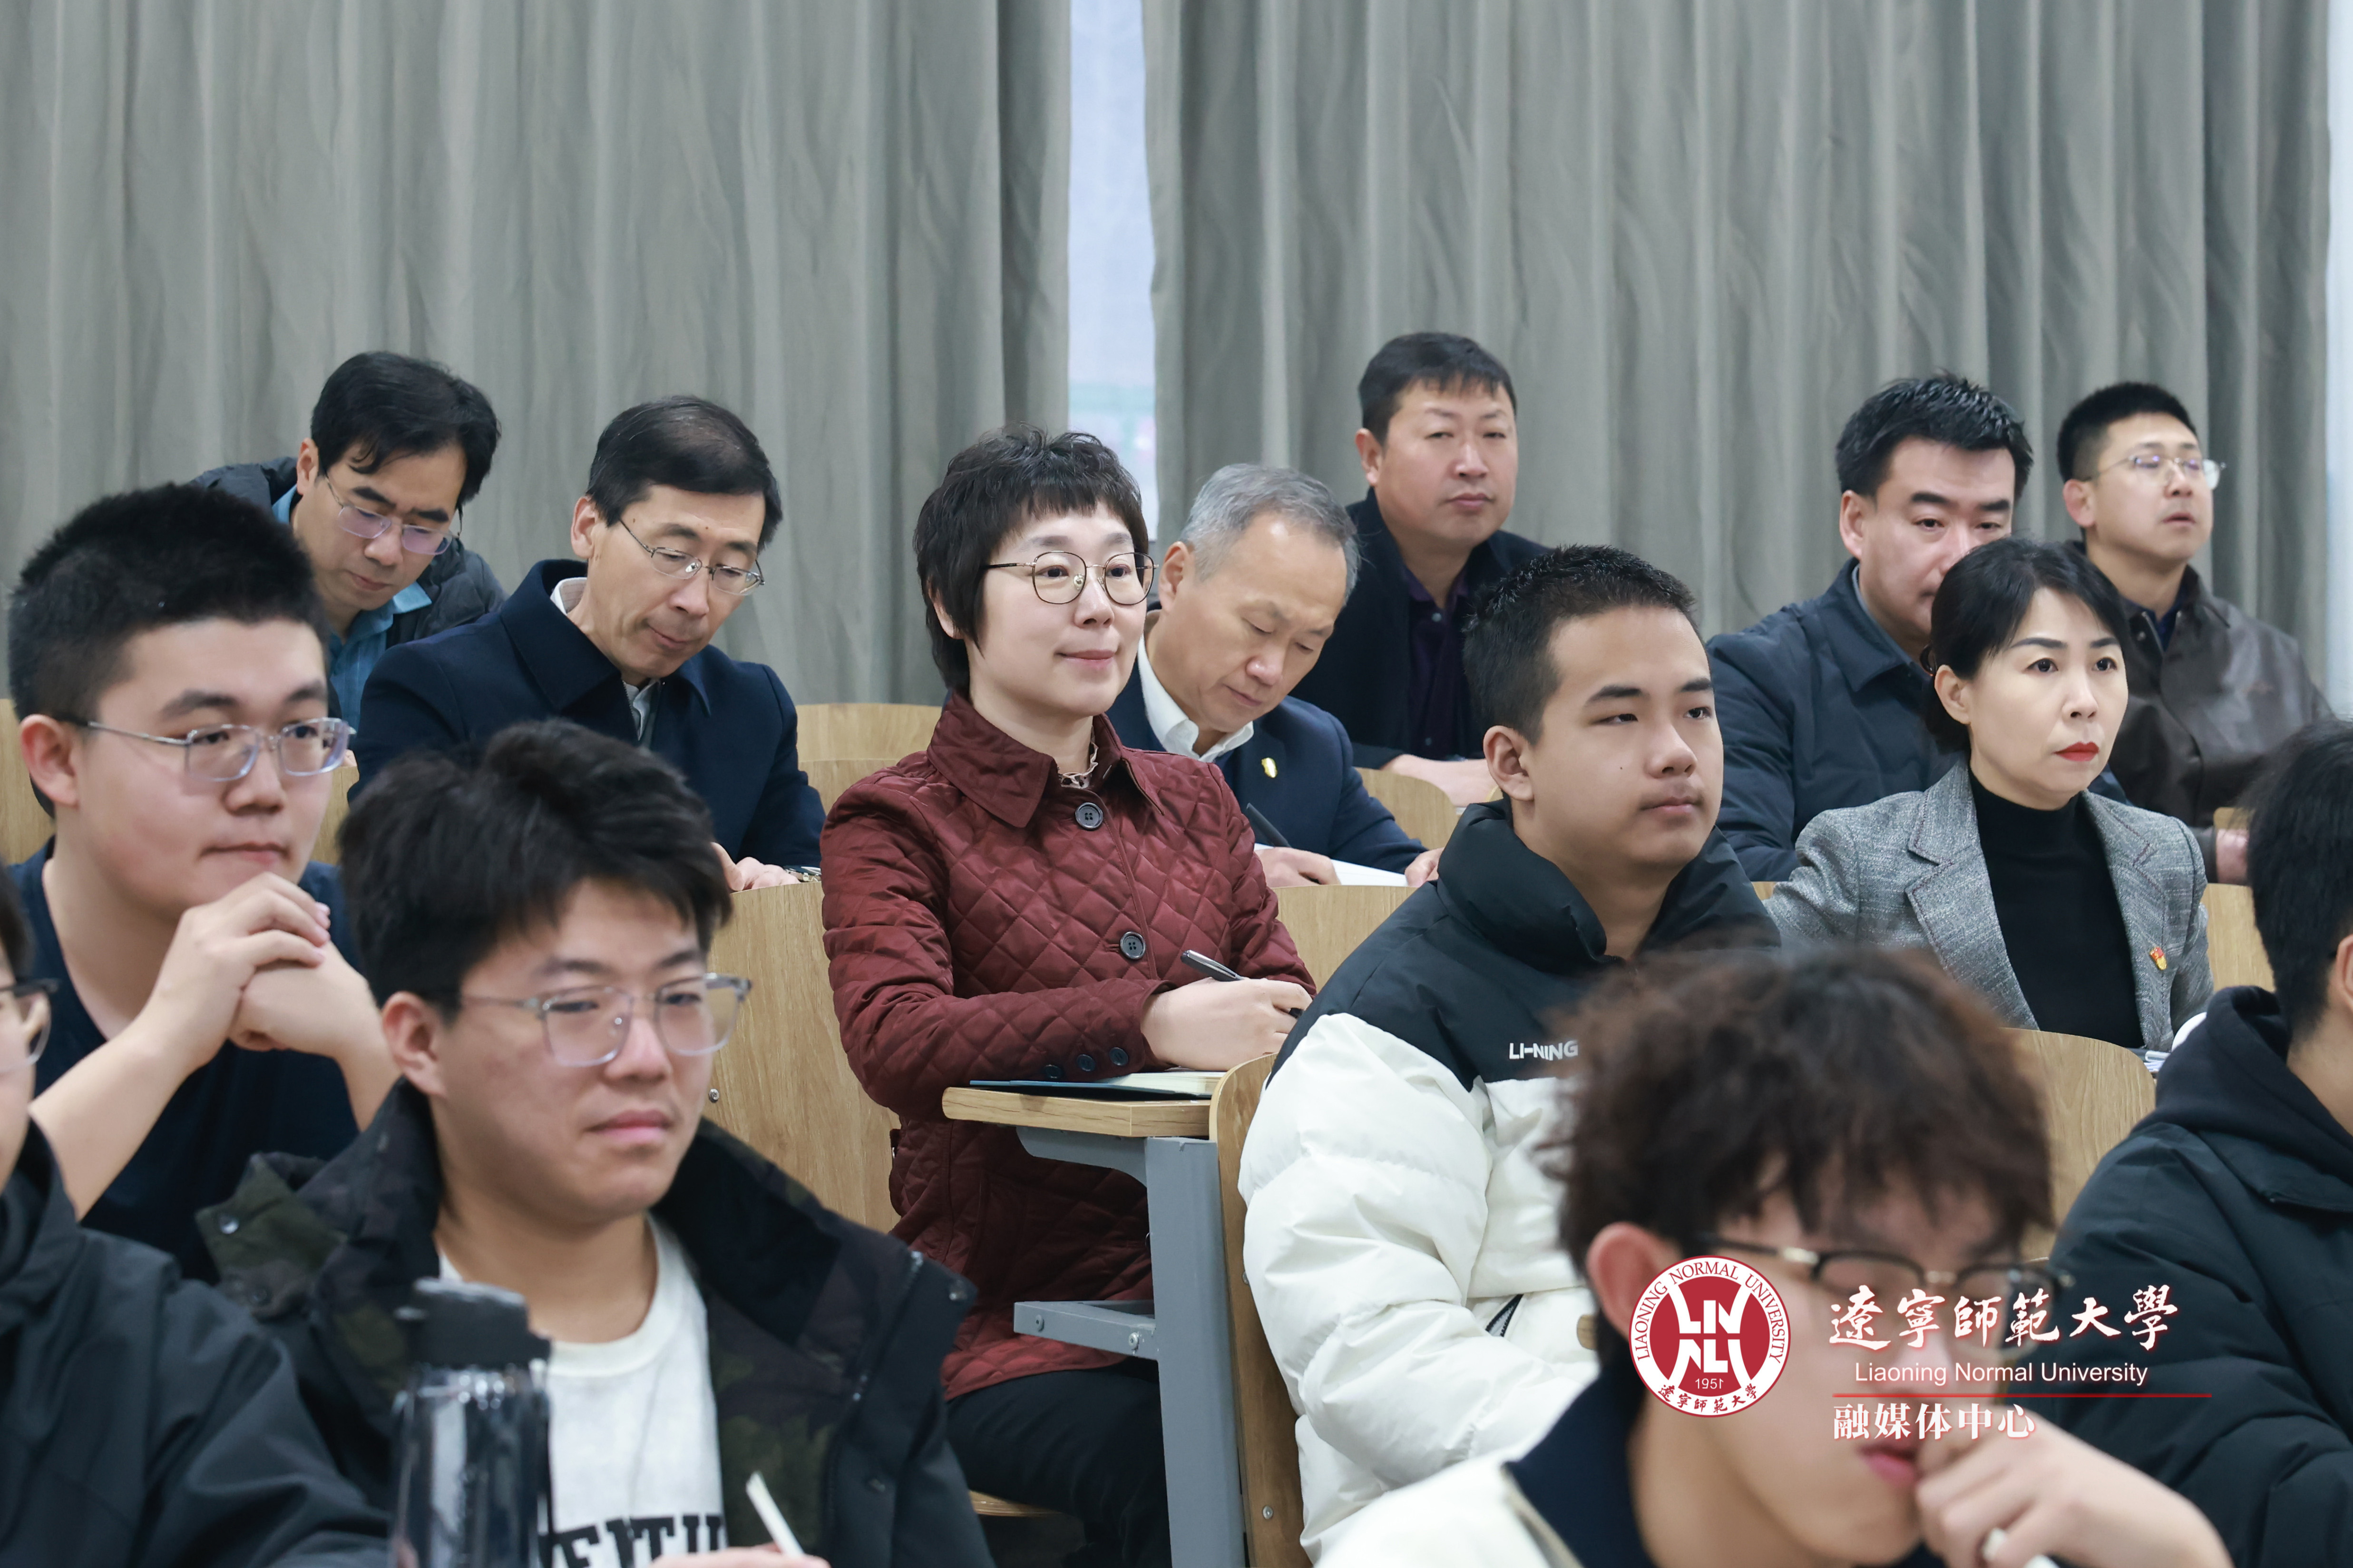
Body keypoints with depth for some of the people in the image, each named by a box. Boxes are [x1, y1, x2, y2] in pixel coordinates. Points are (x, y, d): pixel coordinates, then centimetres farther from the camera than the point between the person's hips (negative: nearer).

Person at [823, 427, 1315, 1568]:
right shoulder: (896, 822, 4)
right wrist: (1155, 1023, -26)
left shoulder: (1193, 802, 21)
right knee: (1172, 1468, -35)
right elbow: (893, 1043, -14)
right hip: (1005, 1320, -4)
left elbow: (1283, 997, 15)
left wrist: (1280, 1028, -12)